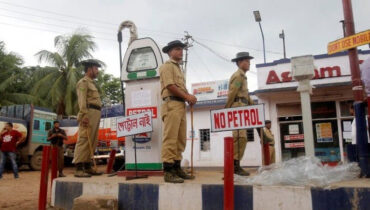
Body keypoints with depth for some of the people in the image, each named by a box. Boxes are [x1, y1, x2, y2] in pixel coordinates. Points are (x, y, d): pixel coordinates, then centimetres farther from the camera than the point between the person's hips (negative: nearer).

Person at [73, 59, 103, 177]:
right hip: (89, 113, -10)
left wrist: (96, 118, 19)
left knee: (92, 141, 9)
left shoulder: (91, 83, 30)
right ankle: (78, 169, -17)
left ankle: (87, 167, 14)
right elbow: (82, 100, -12)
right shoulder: (83, 82, 1)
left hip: (95, 114, 10)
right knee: (84, 140, -14)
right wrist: (84, 115, -23)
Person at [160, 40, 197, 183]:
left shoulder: (178, 68, 28)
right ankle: (168, 171, -12)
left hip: (181, 105, 10)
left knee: (181, 139, 9)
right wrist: (187, 96, -9)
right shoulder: (167, 66, 0)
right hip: (172, 104, -9)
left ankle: (177, 168, 15)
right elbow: (170, 86, -13)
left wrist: (189, 97, 5)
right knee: (170, 138, -13)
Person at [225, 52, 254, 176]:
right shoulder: (238, 75, -6)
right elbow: (232, 94, -13)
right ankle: (235, 165, -17)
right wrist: (226, 110, -14)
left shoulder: (241, 76, 27)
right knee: (241, 137, -16)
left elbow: (245, 95, 24)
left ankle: (234, 165, 13)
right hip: (238, 108, -10)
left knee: (239, 137, 9)